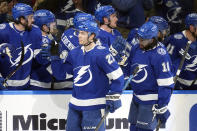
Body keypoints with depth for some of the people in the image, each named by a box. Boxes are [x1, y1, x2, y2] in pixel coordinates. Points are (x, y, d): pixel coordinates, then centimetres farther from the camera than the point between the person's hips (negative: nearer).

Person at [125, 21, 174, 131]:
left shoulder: (160, 55, -21)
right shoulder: (136, 49, 1)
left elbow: (165, 83, -20)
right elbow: (129, 68, 22)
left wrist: (162, 107, -19)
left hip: (151, 101, -8)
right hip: (136, 97, 8)